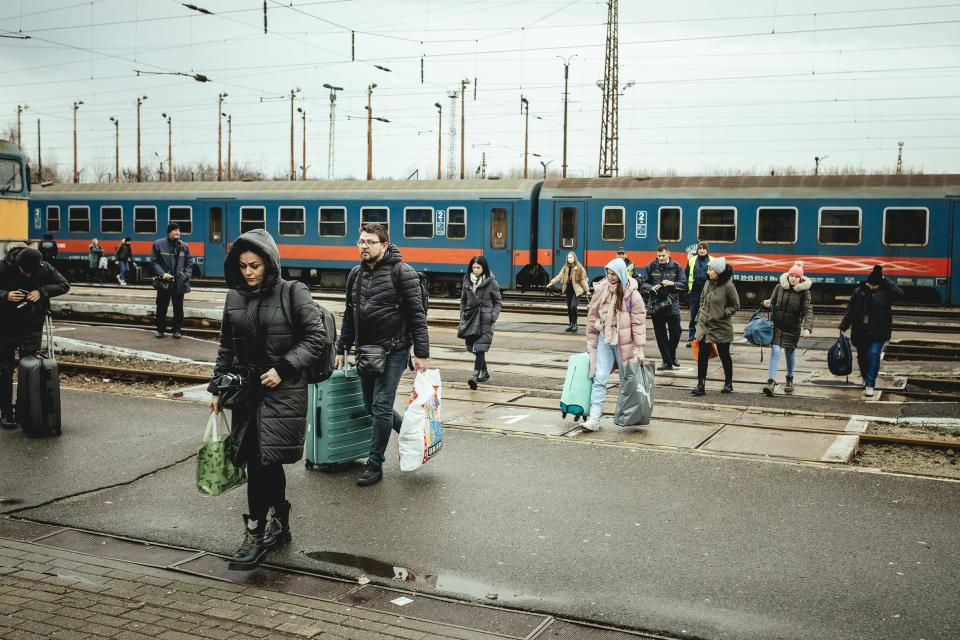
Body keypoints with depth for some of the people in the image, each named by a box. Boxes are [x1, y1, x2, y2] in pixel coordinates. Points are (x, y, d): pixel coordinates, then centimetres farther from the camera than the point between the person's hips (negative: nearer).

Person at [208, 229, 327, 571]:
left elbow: (316, 337, -8)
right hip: (246, 388, 5)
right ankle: (278, 526, 23)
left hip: (283, 390, -5)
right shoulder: (234, 298, 10)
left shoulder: (293, 293, -6)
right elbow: (226, 346, 18)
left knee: (263, 459, -10)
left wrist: (283, 368, -14)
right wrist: (217, 387, 14)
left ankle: (256, 534, 0)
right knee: (265, 463, 8)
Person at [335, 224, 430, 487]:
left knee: (381, 406, -7)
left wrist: (421, 353, -15)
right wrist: (342, 349, 17)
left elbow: (417, 314, -11)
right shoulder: (356, 275, 12)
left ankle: (374, 465, 2)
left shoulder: (402, 272, -8)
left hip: (393, 351, -7)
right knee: (372, 405, 11)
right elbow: (350, 315, 20)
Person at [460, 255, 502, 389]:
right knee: (474, 348, 13)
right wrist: (462, 314, 8)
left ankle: (475, 376, -23)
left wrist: (493, 317, -10)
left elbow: (498, 302, 3)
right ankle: (484, 372, 32)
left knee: (480, 348, -15)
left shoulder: (491, 282, -3)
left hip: (485, 320, -5)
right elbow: (463, 300, 19)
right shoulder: (467, 281, 9)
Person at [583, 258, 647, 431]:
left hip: (624, 342, -2)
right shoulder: (601, 289, -1)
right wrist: (591, 342, 10)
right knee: (599, 379, -4)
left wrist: (639, 348, -9)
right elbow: (592, 316, 8)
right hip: (604, 339, 2)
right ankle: (594, 418, -6)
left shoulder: (632, 294, -10)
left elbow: (639, 322, -8)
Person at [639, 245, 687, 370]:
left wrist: (672, 283, -15)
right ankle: (667, 361, 15)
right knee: (660, 334, 5)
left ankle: (672, 355, 24)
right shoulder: (651, 267, 3)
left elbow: (684, 285, 2)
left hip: (672, 304, 0)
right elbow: (643, 283, 5)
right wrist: (651, 288, -15)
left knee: (676, 331, -3)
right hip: (656, 304, 0)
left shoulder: (676, 267, 3)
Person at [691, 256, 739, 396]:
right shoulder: (708, 283, 3)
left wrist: (723, 313, -16)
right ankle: (700, 385, 9)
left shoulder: (728, 286, -15)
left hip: (721, 327, -5)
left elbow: (735, 305, -7)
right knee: (702, 356, 3)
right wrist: (700, 313, 7)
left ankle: (728, 383, 27)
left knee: (724, 355, 11)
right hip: (704, 325, 5)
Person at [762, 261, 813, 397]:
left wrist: (807, 328, -30)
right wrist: (767, 304, -15)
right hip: (777, 325, 1)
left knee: (789, 354, 14)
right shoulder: (779, 287, -1)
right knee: (775, 352, -10)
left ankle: (790, 379, 35)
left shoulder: (804, 292, -8)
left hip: (792, 328, -1)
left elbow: (808, 311, -15)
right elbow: (772, 303, 11)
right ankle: (771, 382, -14)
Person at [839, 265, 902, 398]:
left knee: (873, 355, -14)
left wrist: (885, 280, -17)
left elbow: (899, 293, -22)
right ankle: (866, 378, 41)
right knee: (862, 356, 15)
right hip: (860, 331, 3)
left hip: (878, 332, -3)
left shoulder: (885, 292, -3)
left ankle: (870, 385, -8)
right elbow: (850, 311, 5)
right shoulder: (858, 292, 2)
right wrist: (843, 327, 3)